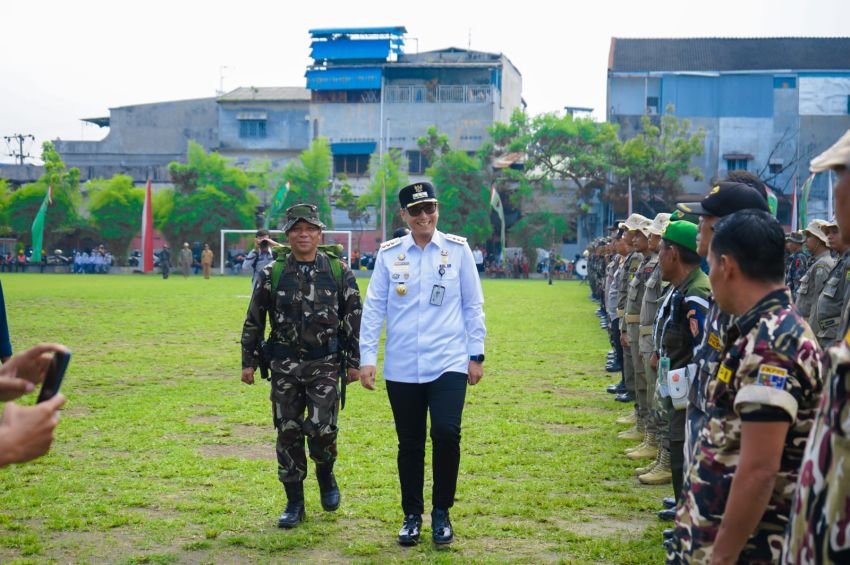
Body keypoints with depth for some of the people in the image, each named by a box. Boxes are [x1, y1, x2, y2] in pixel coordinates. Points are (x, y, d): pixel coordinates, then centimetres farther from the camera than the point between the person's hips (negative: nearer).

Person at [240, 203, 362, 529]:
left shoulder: (339, 272, 2)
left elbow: (354, 319, 4)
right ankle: (294, 504, 17)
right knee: (288, 433, 5)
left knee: (321, 429, -11)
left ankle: (326, 475, 22)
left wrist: (354, 362, 2)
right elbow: (253, 321, 9)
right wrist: (249, 362, 6)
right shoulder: (272, 274, 3)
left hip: (325, 364, -2)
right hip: (284, 366, 2)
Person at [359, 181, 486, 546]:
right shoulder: (389, 253, 2)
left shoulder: (458, 249, 1)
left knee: (446, 433, -14)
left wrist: (476, 354, 3)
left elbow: (473, 305, 5)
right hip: (401, 367, 1)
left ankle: (441, 512, 8)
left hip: (449, 363, -1)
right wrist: (367, 358, -1)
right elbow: (374, 308, 4)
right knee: (410, 444, 9)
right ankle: (412, 515, 27)